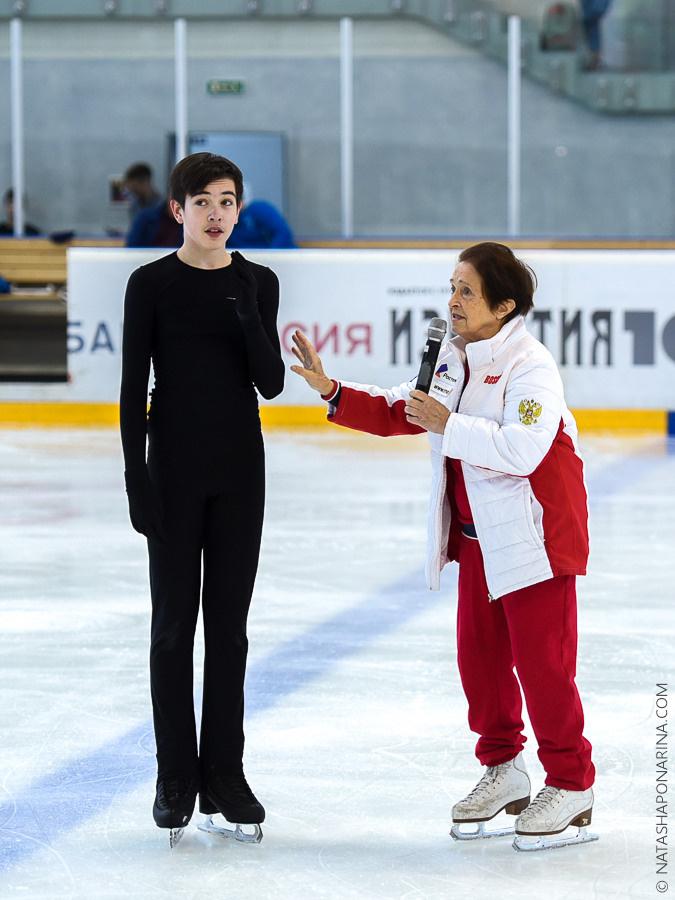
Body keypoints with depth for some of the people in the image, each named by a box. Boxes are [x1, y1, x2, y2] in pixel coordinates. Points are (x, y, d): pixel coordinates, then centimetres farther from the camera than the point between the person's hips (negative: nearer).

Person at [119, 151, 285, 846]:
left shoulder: (257, 283, 4)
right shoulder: (152, 284, -5)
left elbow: (270, 382, -2)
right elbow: (133, 389, -5)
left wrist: (248, 312, -17)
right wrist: (137, 481, -11)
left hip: (239, 468, 3)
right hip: (173, 464, -3)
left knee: (229, 623, 7)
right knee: (174, 621, 2)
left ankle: (224, 775, 14)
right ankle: (175, 782, 9)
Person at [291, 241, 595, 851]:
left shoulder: (530, 366, -18)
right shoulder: (452, 361, 8)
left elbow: (521, 450, -29)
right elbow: (397, 412, 15)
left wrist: (447, 425, -28)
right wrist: (333, 391, 4)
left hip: (536, 536, -8)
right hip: (478, 537, 9)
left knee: (542, 661, -5)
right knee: (479, 655, 11)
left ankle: (571, 788, 5)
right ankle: (504, 773, 26)